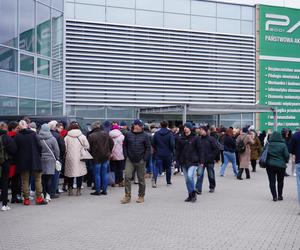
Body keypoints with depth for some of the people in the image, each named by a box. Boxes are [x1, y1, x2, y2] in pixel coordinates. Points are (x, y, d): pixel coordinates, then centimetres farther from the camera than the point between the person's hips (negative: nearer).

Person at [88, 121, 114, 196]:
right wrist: (108, 152, 19)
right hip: (106, 157, 4)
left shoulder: (91, 136, -11)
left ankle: (98, 191, 5)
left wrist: (91, 155, 8)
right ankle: (104, 190, 13)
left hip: (96, 157, -4)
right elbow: (112, 143, 9)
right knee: (104, 174, 9)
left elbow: (89, 147, -8)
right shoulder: (106, 134, 3)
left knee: (97, 174, 3)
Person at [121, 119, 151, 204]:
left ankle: (141, 196, 19)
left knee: (141, 179, 7)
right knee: (127, 176, -8)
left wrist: (145, 159, -7)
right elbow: (125, 146, 10)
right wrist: (126, 156, 0)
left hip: (141, 161, -1)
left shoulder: (145, 136, 0)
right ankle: (127, 196, 0)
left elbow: (148, 148, 1)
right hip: (130, 160, 1)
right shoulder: (128, 135, 3)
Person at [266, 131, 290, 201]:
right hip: (281, 165, 0)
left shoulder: (268, 144, -2)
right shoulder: (283, 145, -8)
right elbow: (287, 155, -7)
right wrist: (286, 161, 12)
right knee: (280, 181, 15)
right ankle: (280, 196, 20)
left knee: (272, 182, 5)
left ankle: (274, 196, 0)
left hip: (270, 165, 1)